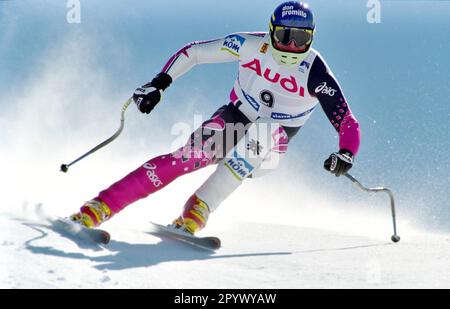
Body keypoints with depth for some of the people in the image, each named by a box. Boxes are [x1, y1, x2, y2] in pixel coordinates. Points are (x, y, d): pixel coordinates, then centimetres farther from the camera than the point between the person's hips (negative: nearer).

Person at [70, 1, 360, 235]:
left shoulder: (316, 74, -18)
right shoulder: (251, 45, -14)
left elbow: (348, 123, -16)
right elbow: (193, 52, -5)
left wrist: (345, 155, -36)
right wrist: (159, 83, -15)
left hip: (271, 145, -1)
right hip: (233, 118, 1)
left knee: (265, 131, -36)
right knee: (190, 156, -25)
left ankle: (199, 209, -36)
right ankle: (100, 207, -26)